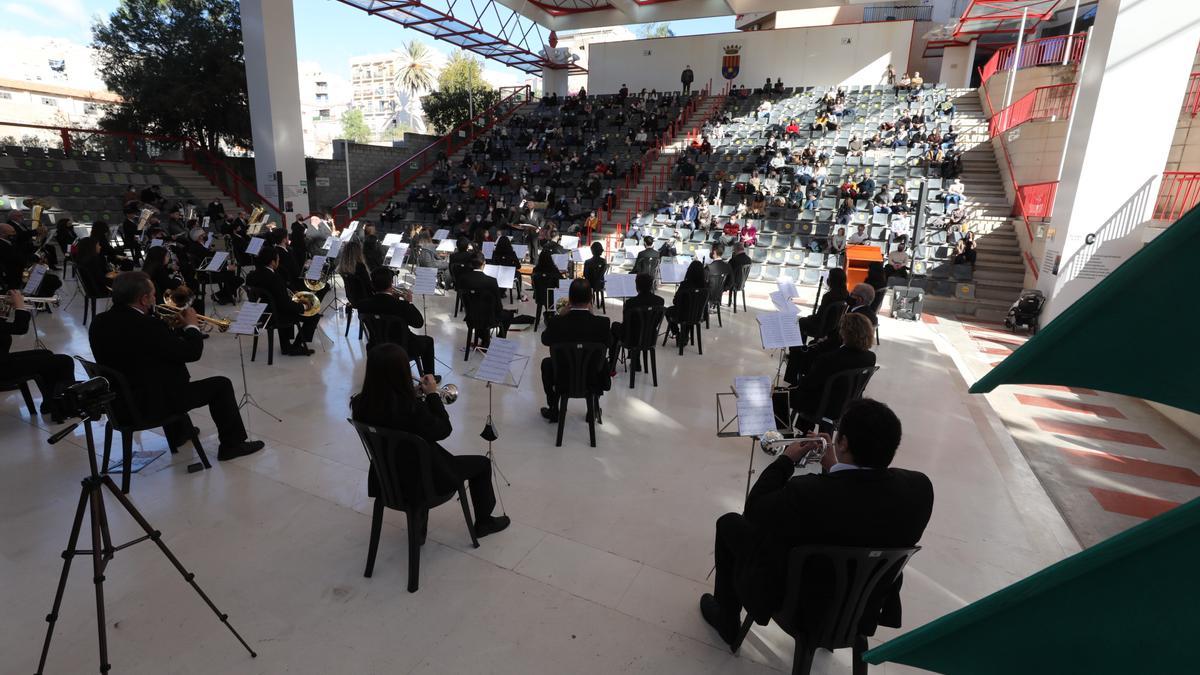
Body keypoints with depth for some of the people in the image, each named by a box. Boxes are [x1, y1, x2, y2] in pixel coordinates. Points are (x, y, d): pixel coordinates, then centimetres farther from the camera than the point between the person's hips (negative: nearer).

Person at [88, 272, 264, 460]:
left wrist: (178, 327, 10)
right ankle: (233, 444, 13)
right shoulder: (148, 326, -27)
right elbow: (192, 352, -18)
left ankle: (179, 433, 46)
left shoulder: (99, 322, -2)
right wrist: (192, 326, -1)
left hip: (118, 400, 9)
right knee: (221, 385, 4)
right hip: (153, 405, -9)